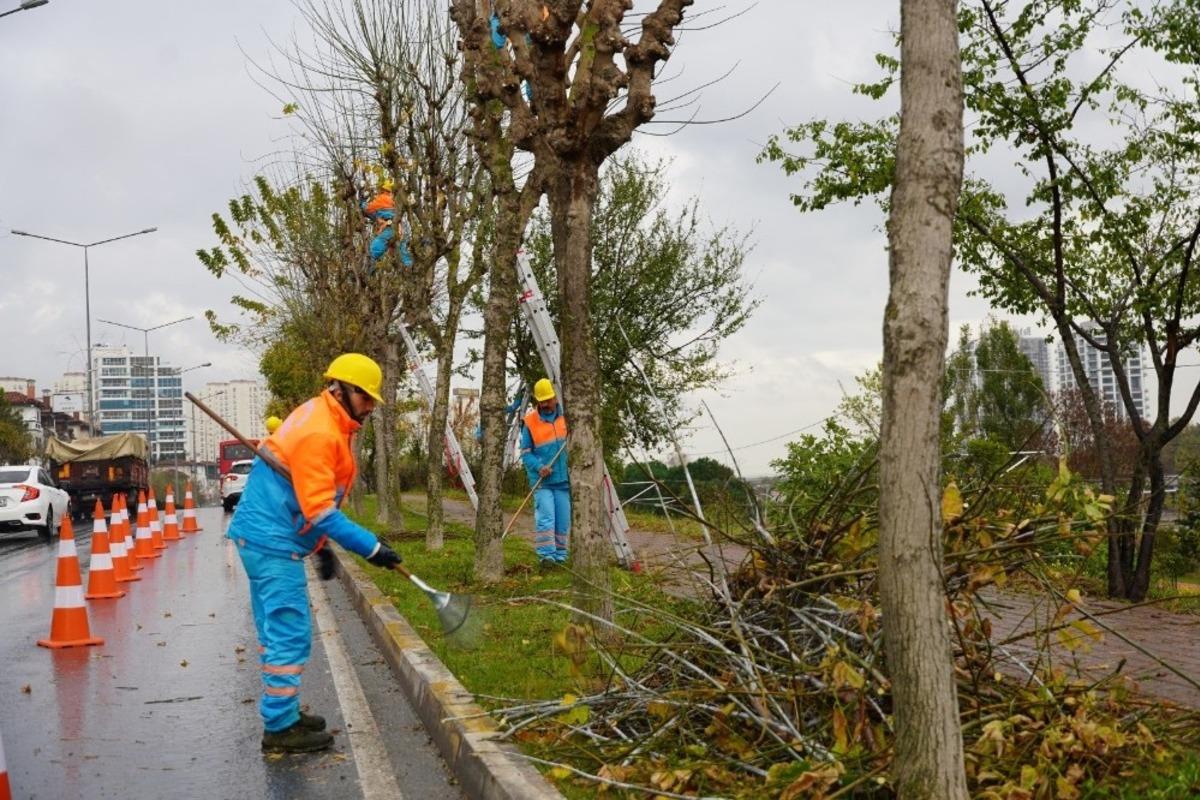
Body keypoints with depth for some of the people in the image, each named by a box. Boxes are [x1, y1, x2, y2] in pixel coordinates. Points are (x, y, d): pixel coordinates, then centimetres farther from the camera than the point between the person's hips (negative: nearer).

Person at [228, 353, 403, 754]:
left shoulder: (326, 422, 13)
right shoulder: (318, 432, -20)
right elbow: (320, 509, -23)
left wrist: (323, 547, 22)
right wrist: (370, 547, -22)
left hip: (262, 538, 11)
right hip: (273, 541, -11)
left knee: (277, 631, 17)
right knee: (291, 634, -7)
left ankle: (281, 713, 27)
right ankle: (280, 729, 0)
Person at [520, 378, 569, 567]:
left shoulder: (566, 416, 5)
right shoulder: (530, 421, -2)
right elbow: (525, 452, 1)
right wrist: (538, 467, -16)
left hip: (563, 479, 3)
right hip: (542, 481, -3)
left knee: (563, 520, 6)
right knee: (545, 518, -15)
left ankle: (560, 555, 16)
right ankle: (546, 555, -13)